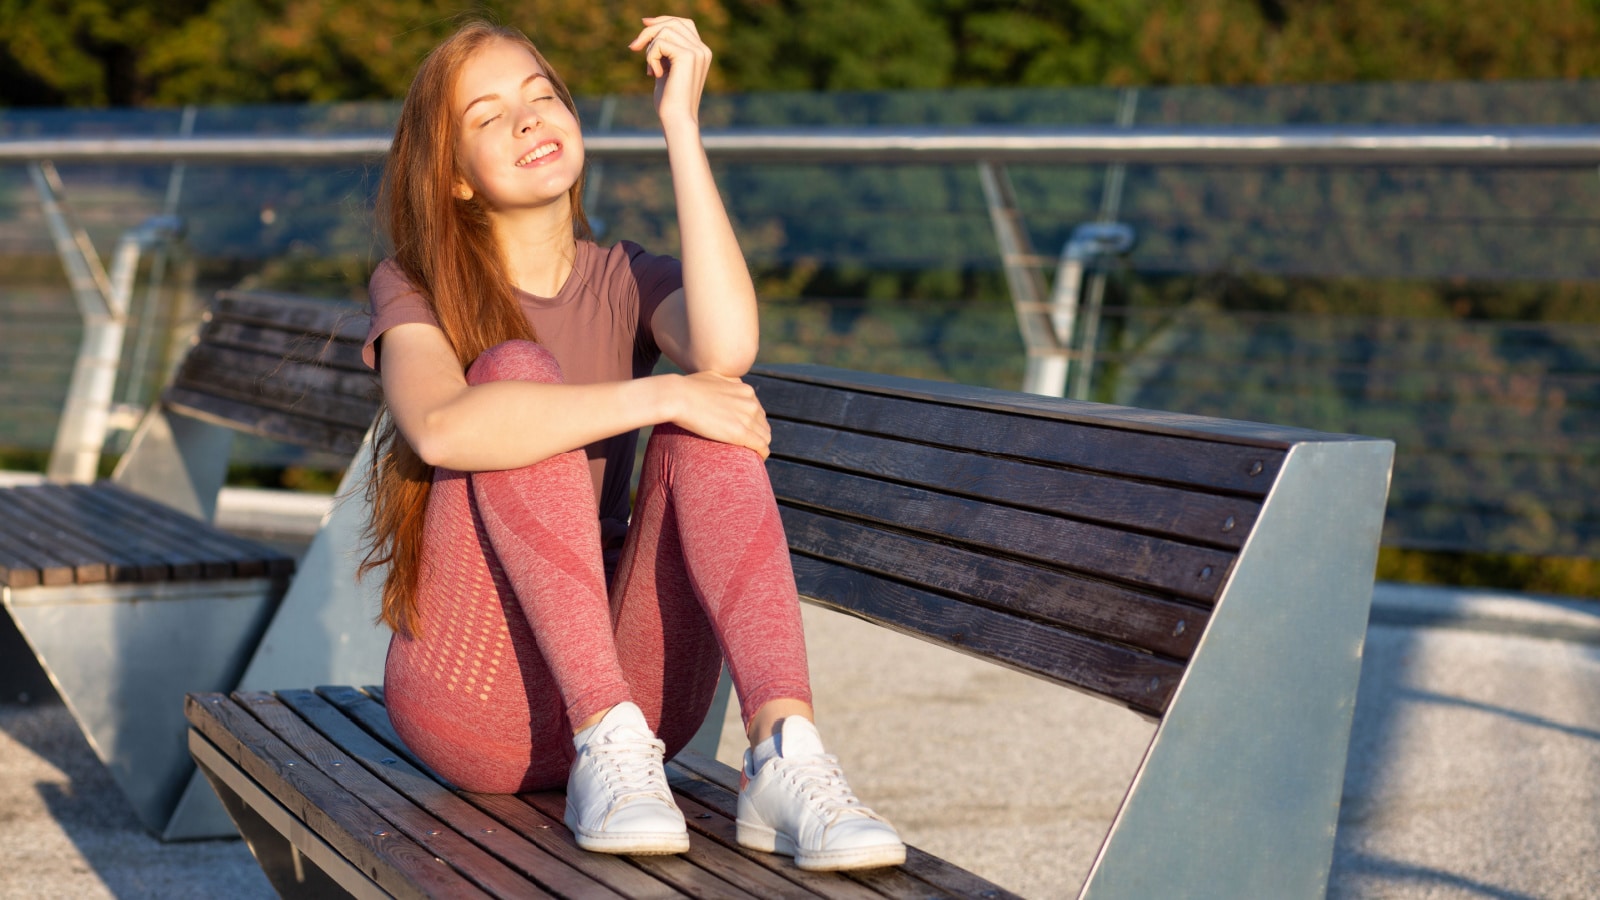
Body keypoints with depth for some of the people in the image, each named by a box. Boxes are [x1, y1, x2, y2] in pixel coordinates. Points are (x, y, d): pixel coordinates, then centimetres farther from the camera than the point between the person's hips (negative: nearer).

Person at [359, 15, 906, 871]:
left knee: (710, 419, -20)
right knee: (517, 369, -22)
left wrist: (682, 122, -16)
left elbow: (727, 349, -19)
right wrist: (657, 396, -26)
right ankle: (607, 752, -32)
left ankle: (784, 753, -38)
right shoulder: (413, 290, 1)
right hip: (475, 697, -2)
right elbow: (442, 429, -25)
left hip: (632, 680, 3)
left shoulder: (627, 283, 8)